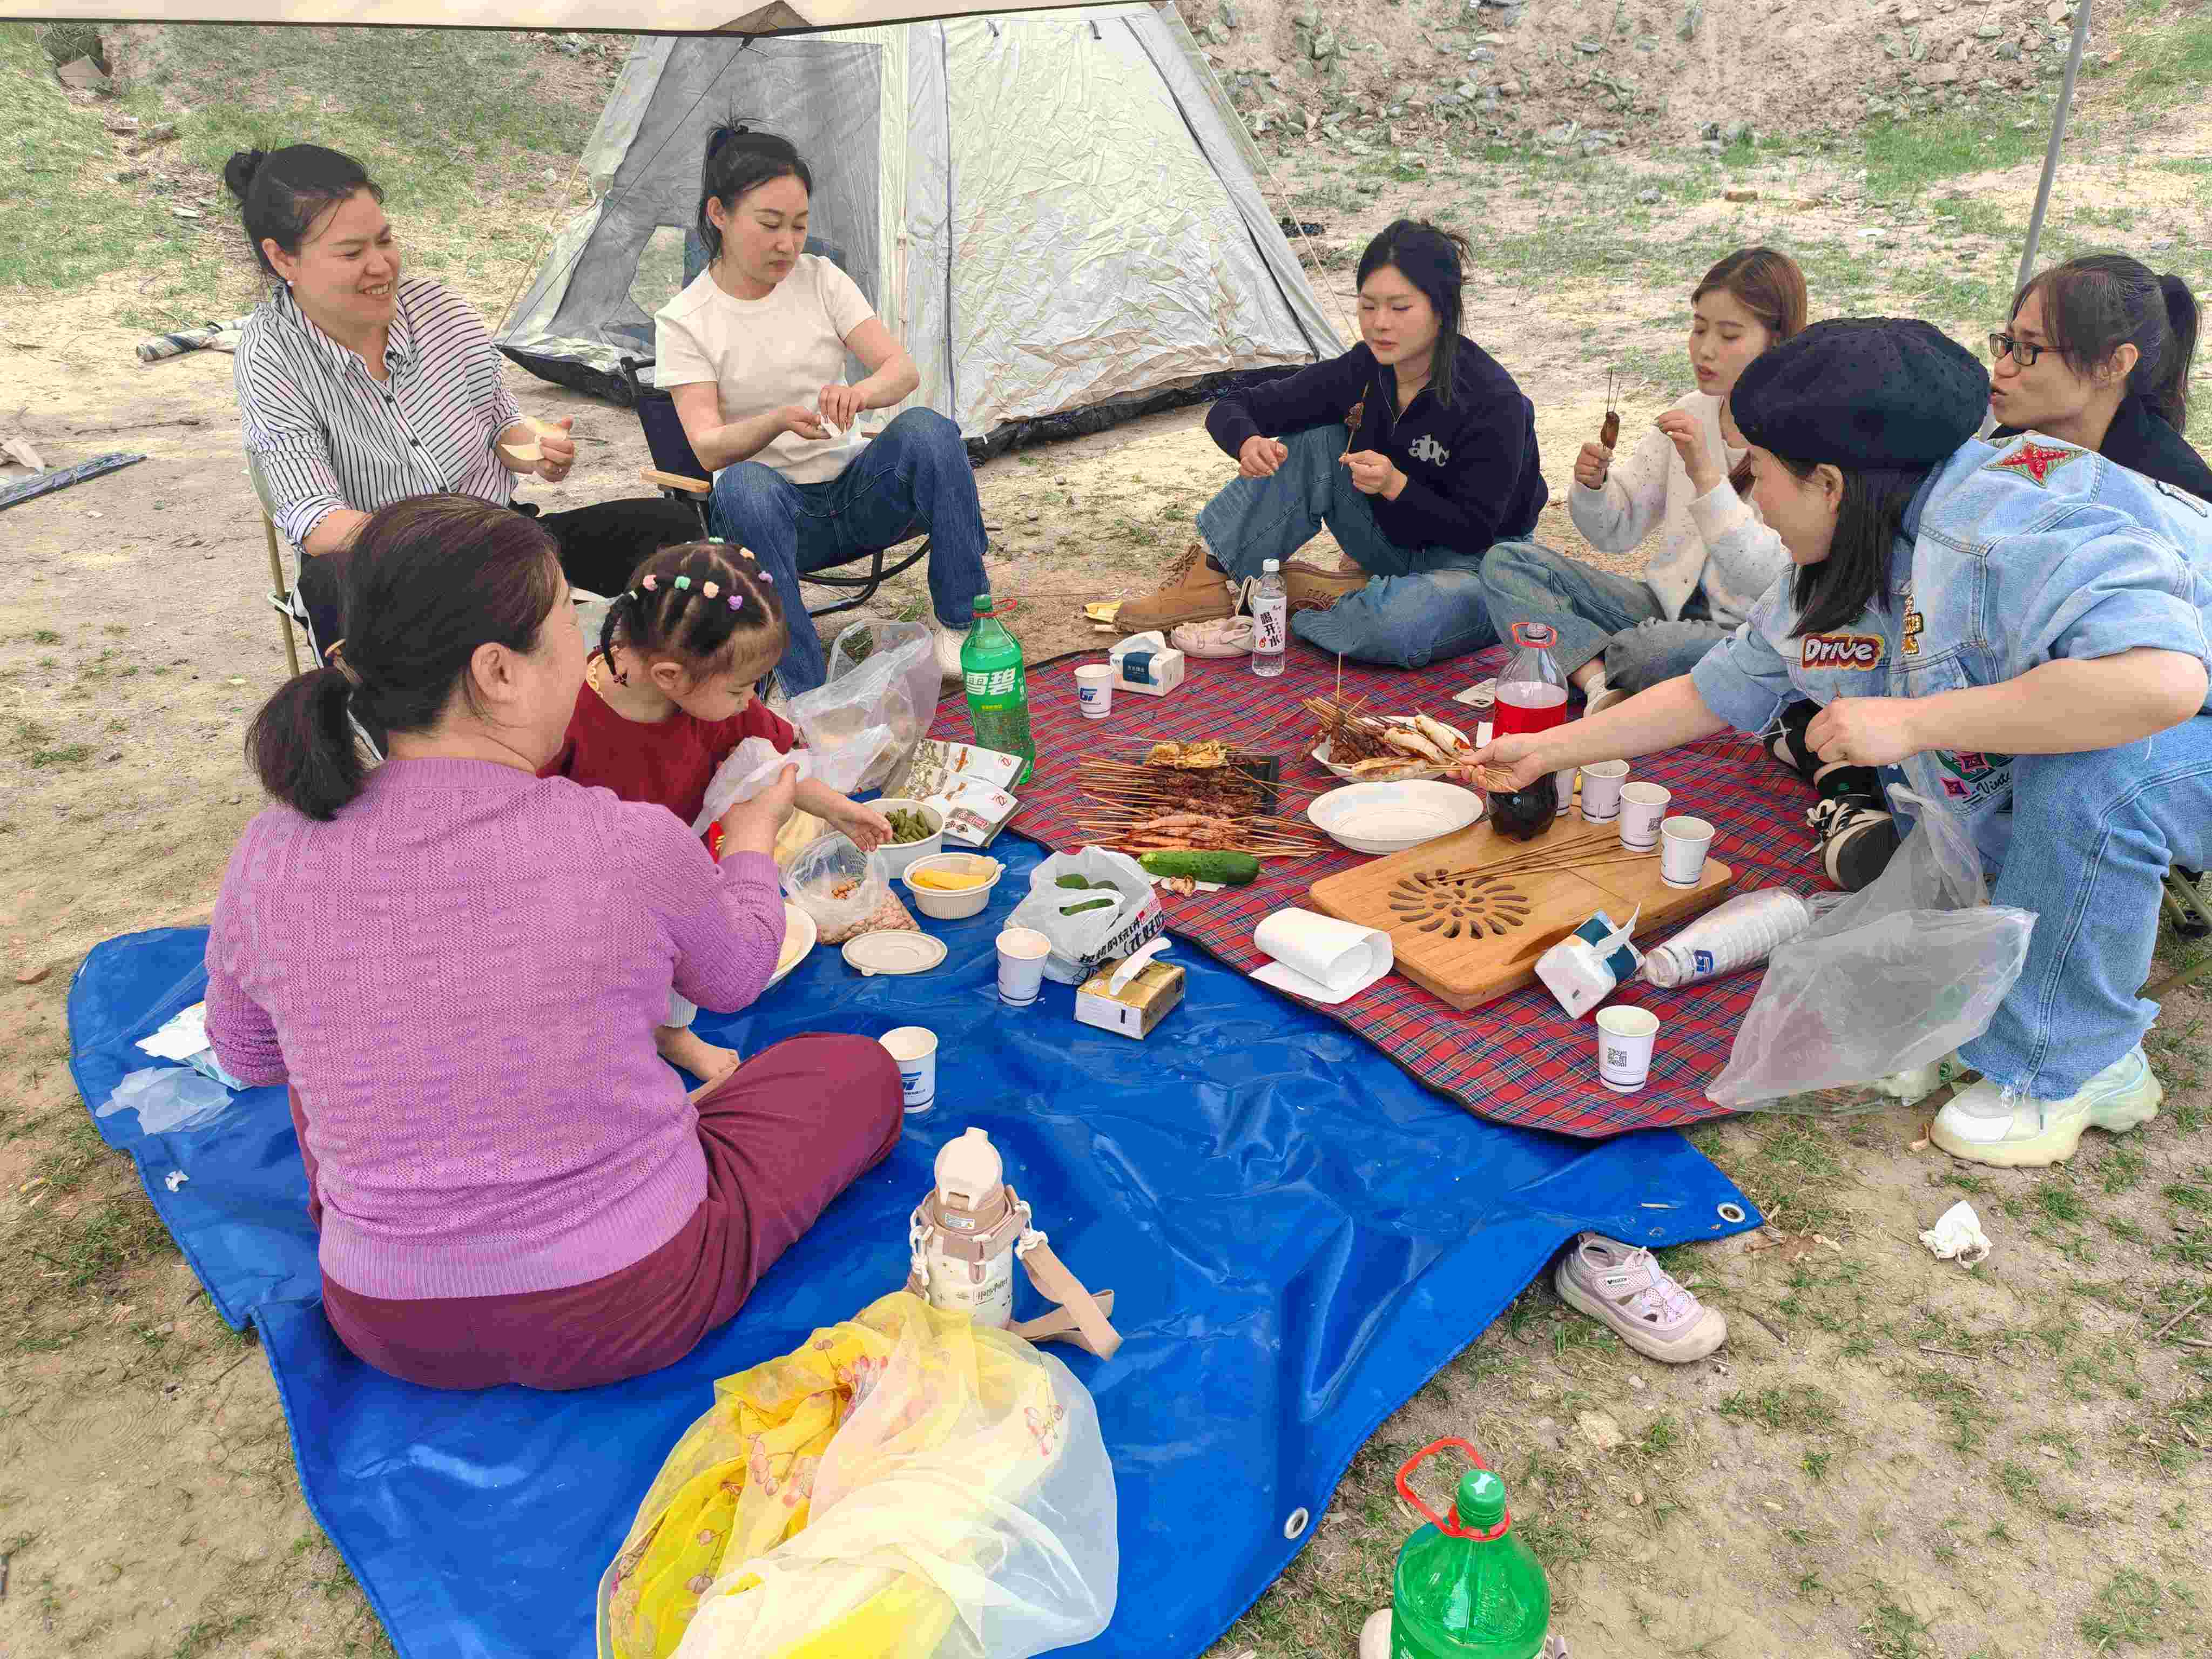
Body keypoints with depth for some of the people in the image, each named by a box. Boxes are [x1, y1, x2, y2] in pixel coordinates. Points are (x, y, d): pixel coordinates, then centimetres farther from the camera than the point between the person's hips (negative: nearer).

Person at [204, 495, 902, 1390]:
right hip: (630, 1312, -3)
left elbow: (245, 1055, 6)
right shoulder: (632, 843, -23)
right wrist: (752, 834, 20)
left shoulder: (270, 858, -15)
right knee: (859, 1071, 15)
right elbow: (734, 978, 1)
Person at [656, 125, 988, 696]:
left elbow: (903, 369, -7)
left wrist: (861, 393, -33)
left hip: (857, 490, 3)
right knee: (744, 487, -38)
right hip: (777, 507, -2)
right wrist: (781, 420, -36)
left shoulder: (821, 279, 2)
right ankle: (804, 691, -33)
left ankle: (959, 632, -19)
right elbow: (708, 448, -14)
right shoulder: (683, 322, -5)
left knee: (927, 430, -27)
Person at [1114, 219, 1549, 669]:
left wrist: (1396, 485, -36)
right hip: (1398, 543, 5)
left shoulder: (1493, 401, -26)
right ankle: (1206, 586, -13)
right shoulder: (1364, 370, -11)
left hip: (1478, 561, -5)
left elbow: (1474, 533, -22)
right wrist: (1249, 442, -31)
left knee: (1403, 624, -40)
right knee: (1311, 444, -16)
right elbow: (1230, 411, -7)